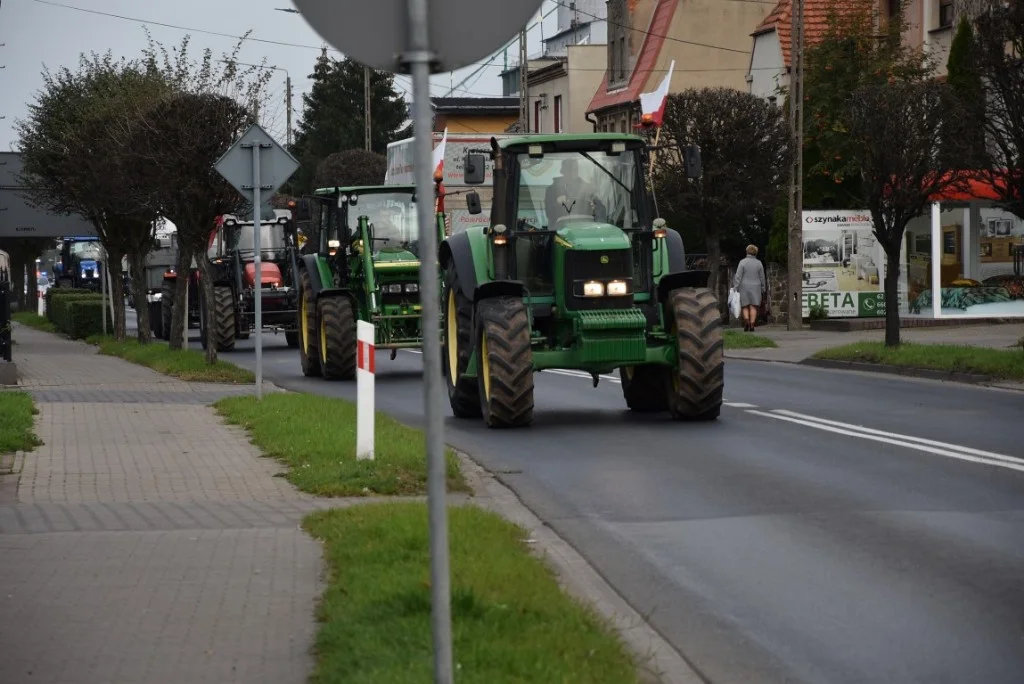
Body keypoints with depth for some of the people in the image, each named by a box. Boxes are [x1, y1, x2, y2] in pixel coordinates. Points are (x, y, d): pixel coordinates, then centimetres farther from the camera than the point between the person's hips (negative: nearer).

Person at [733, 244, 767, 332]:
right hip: (755, 288, 1)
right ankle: (752, 325, -6)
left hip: (744, 288, -1)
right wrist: (763, 289, 15)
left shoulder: (743, 262, -7)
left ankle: (746, 321, -16)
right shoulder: (758, 263, 0)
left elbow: (738, 276, -13)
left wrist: (735, 288, -13)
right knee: (753, 307, 2)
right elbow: (762, 277, 4)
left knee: (745, 307, 7)